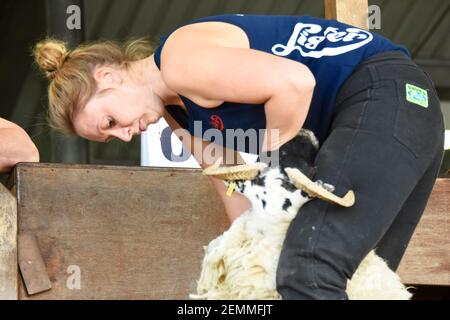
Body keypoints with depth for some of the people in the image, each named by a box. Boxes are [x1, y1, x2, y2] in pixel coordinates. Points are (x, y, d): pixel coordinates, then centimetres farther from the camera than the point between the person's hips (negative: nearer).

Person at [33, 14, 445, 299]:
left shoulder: (182, 61, -14)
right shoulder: (177, 107, 17)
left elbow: (294, 83, -25)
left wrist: (269, 154, -10)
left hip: (387, 96, -11)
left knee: (308, 271, -23)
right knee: (354, 277, 15)